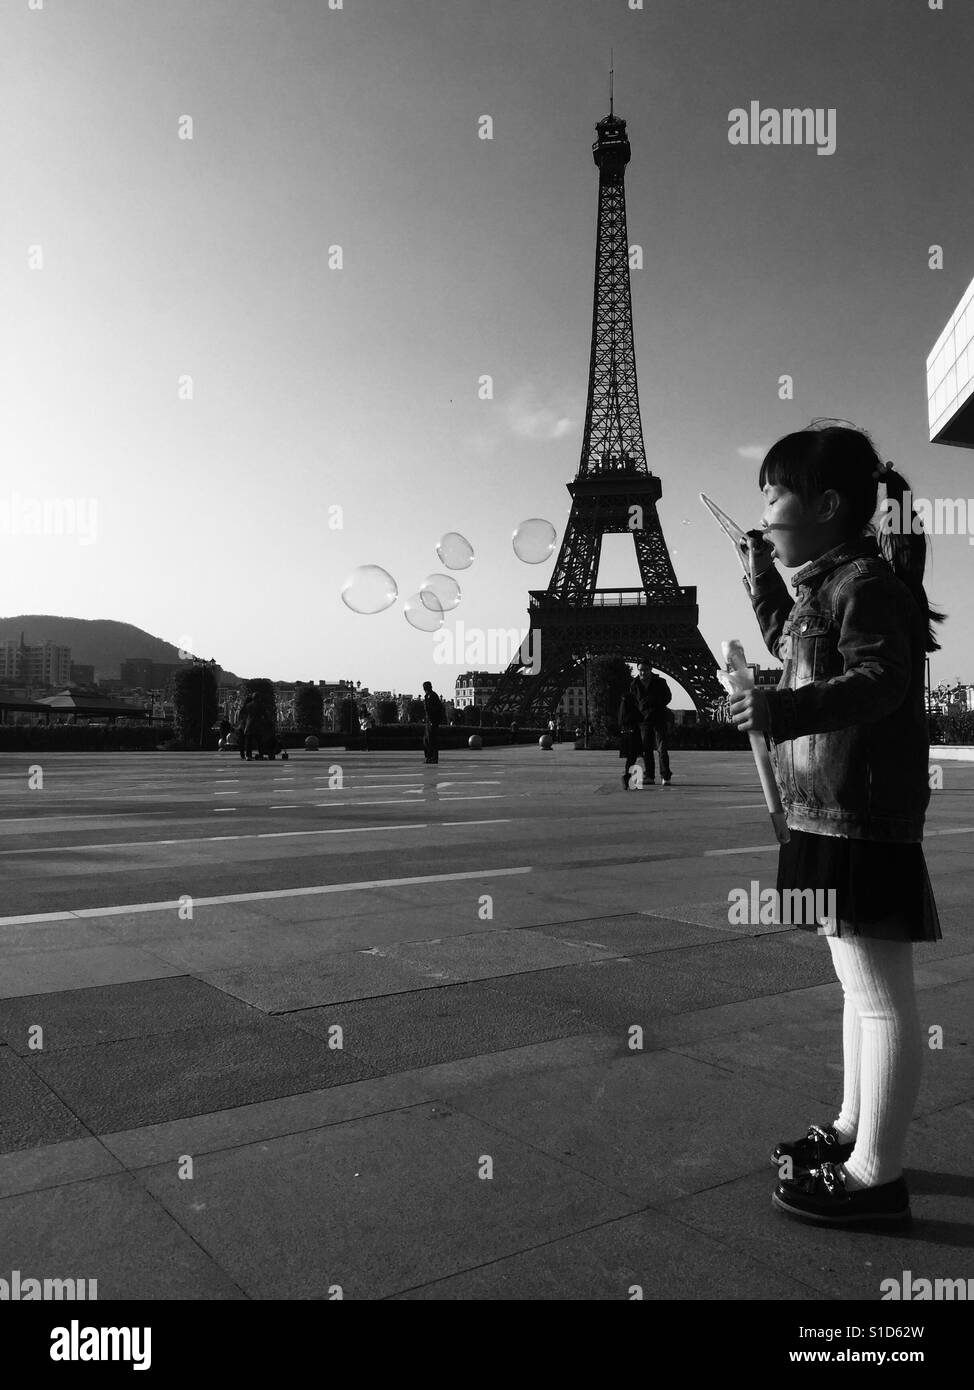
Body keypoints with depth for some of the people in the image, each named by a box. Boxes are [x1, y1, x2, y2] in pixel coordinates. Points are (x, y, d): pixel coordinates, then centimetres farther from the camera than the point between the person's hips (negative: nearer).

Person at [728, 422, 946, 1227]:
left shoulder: (865, 578, -13)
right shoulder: (824, 583, 16)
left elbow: (882, 679, -26)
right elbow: (796, 654, 32)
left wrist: (786, 712, -39)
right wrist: (766, 585, 24)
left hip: (864, 812, -11)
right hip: (833, 812, 11)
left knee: (880, 993, -2)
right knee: (859, 985, 19)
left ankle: (876, 1174, 9)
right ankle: (853, 1130, 34)